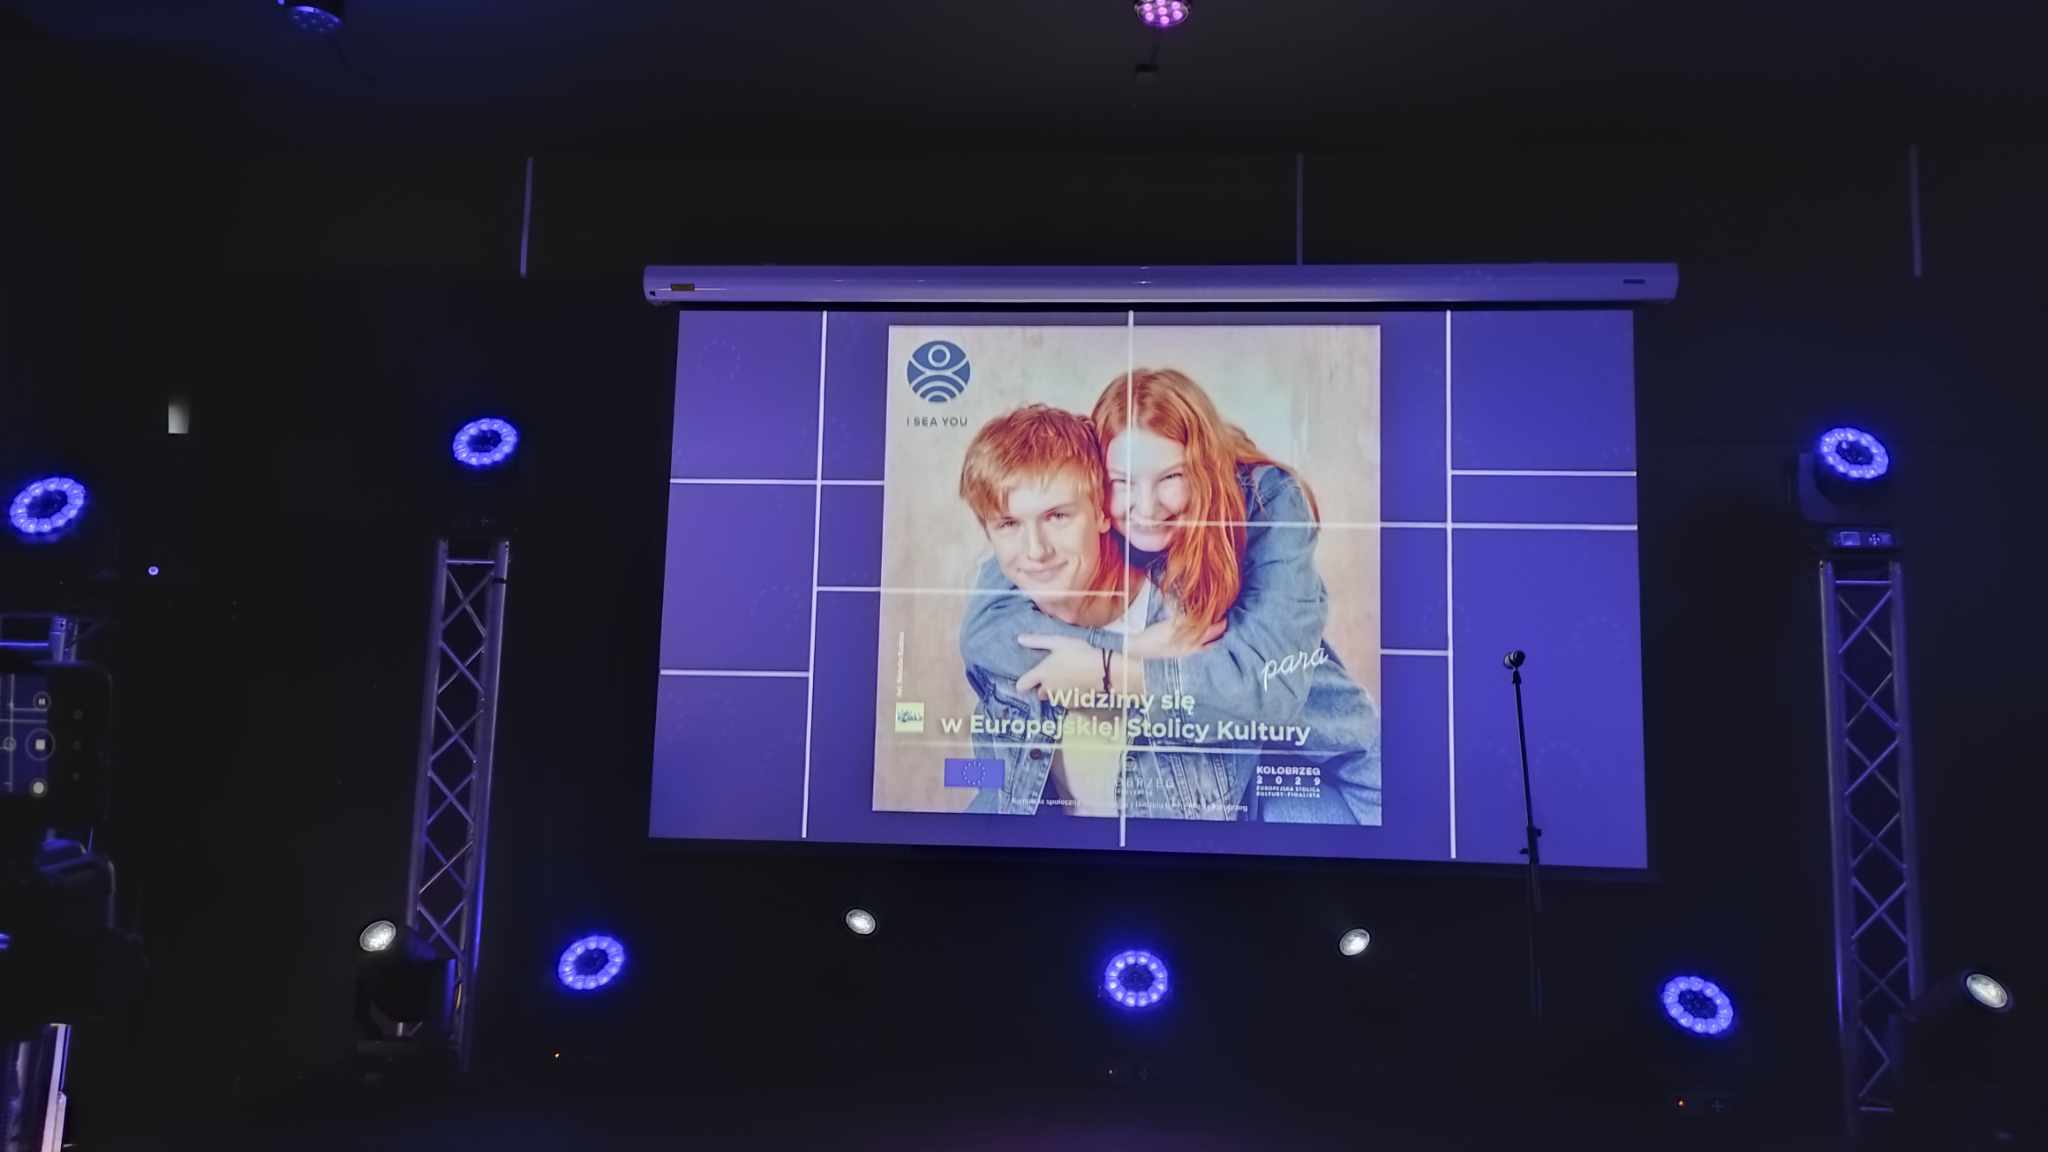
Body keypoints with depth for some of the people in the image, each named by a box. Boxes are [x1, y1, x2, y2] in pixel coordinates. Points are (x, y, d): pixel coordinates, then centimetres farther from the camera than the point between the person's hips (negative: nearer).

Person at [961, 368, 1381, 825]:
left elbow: (1270, 681, -27)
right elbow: (983, 628, -25)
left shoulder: (1269, 502, -20)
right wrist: (1141, 647, -29)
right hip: (1179, 765, 2)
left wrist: (1105, 670, -28)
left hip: (1314, 759, -1)